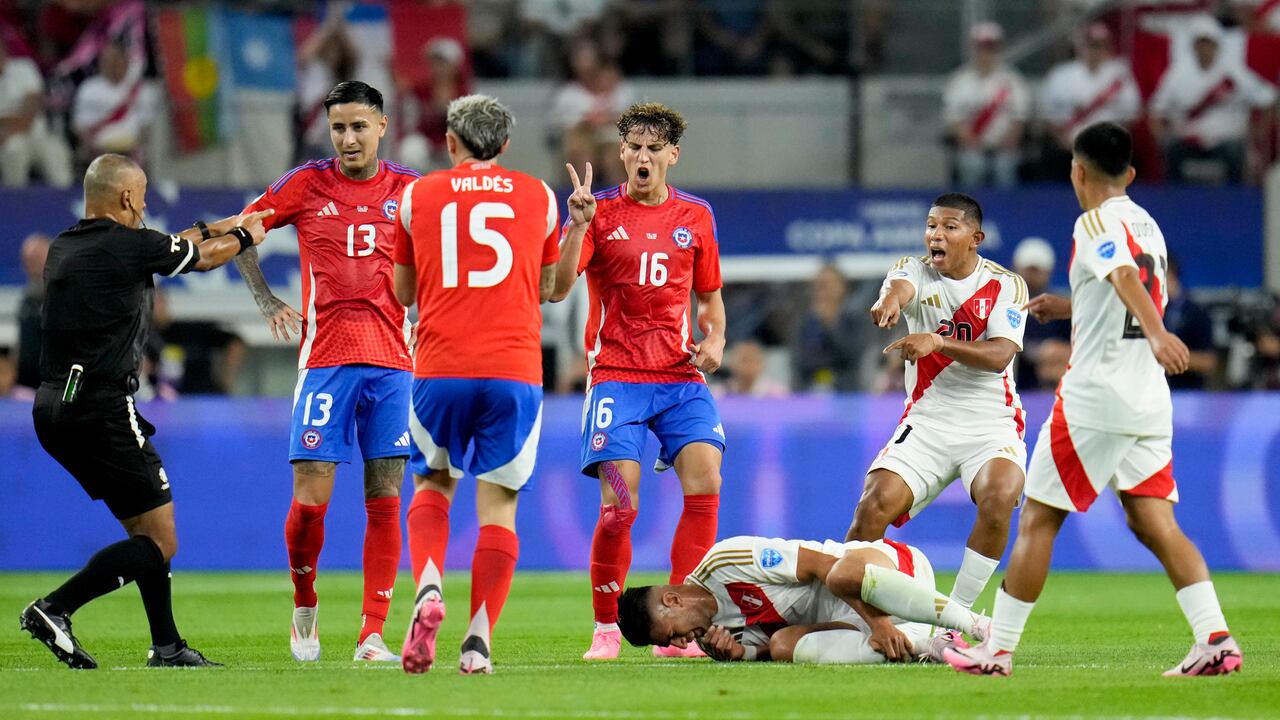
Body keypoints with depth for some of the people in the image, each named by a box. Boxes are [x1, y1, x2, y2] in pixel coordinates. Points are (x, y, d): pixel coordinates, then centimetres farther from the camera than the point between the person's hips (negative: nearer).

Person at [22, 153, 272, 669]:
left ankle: (167, 647, 19)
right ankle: (54, 608, -15)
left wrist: (214, 228, 43)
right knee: (160, 543, -4)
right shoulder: (130, 246, -9)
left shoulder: (63, 248, 14)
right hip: (101, 408, -9)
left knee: (146, 529, 18)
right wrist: (245, 236, 31)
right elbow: (204, 257, 10)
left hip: (52, 409, 9)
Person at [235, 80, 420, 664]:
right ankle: (304, 608, 18)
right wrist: (265, 298, 3)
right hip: (325, 358, -1)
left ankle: (372, 635, 3)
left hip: (393, 359, 1)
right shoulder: (306, 184, 2)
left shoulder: (408, 189, 6)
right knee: (310, 500, -7)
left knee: (385, 500, -2)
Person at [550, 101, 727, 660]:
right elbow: (557, 289, -11)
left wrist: (715, 340, 2)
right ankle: (606, 629, 2)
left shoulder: (695, 216, 10)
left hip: (681, 377, 3)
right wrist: (578, 225, -24)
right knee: (619, 503, -13)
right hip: (616, 377, -3)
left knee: (704, 483, -15)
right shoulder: (599, 211, 0)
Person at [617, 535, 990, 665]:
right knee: (784, 646, -23)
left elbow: (822, 565, -18)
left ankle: (977, 626, -30)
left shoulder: (724, 561, -16)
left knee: (846, 573, -41)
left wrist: (878, 624, -25)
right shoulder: (714, 627, 10)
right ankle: (929, 645, -26)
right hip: (851, 623, 7)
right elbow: (770, 644, 7)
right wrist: (741, 652, -16)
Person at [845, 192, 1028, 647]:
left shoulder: (1006, 285, -3)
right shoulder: (915, 270, 1)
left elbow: (999, 355, -18)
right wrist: (890, 300, -52)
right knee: (874, 506, -18)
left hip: (992, 426, -2)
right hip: (926, 421, 2)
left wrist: (937, 342, -35)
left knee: (999, 498, -30)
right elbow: (902, 286, -26)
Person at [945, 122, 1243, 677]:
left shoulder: (1096, 222, -9)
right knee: (1153, 523, 4)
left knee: (1038, 519, 1)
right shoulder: (1147, 224, 16)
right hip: (1150, 399, 7)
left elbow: (1126, 277, -28)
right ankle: (1216, 640, -10)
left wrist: (1156, 334, -45)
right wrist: (1068, 307, 40)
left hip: (1096, 398, -7)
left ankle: (997, 650, 4)